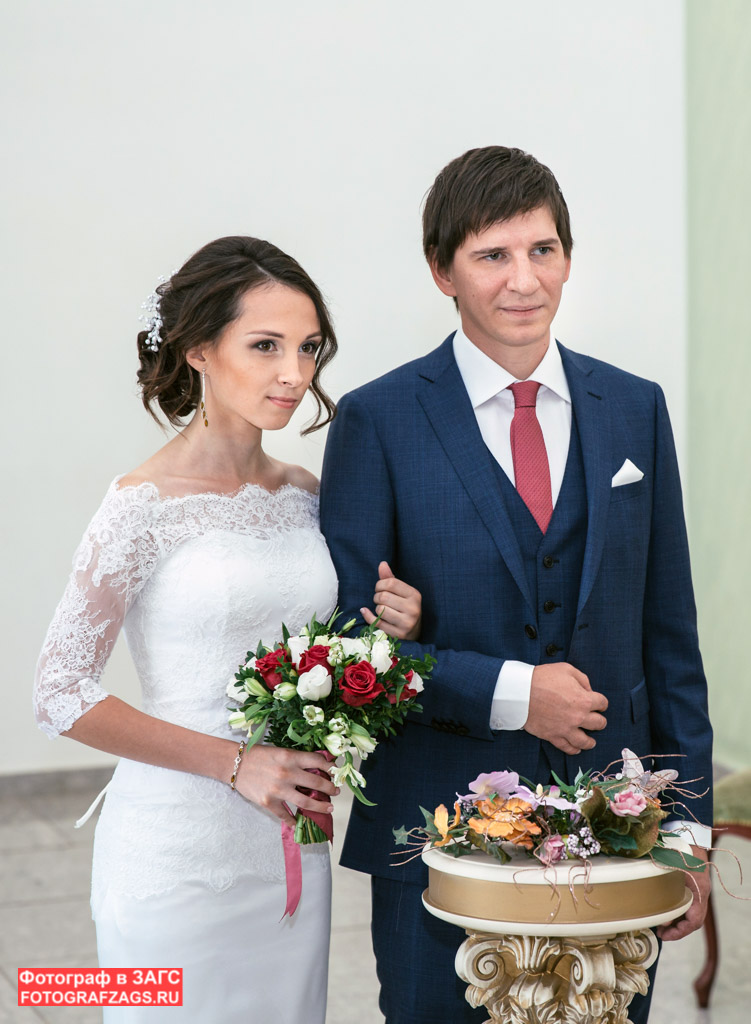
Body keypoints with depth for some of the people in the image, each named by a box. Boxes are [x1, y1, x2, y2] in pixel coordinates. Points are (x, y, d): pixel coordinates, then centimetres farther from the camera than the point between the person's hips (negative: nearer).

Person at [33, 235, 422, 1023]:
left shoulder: (305, 495, 5)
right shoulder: (147, 505, -13)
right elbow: (61, 696, -14)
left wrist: (387, 633, -4)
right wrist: (235, 763, -15)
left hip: (291, 844, 6)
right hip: (179, 847, -5)